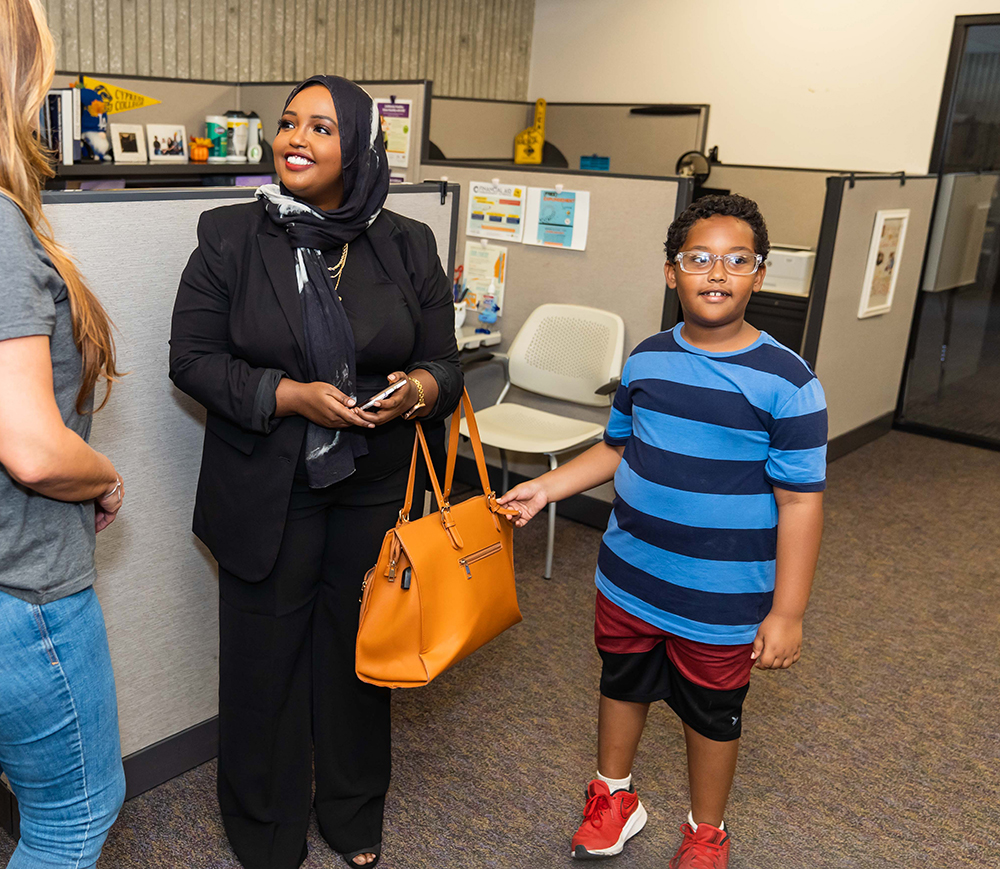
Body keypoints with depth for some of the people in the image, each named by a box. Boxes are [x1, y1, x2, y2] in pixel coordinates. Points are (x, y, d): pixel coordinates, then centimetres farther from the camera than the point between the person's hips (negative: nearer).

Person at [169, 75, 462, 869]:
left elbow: (445, 363, 5)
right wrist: (288, 396, -20)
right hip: (266, 497, -1)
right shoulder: (229, 237, -4)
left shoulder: (408, 246, 1)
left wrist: (419, 388, -19)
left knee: (359, 653, 16)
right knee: (266, 657, 11)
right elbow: (192, 358, -5)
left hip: (375, 495, 2)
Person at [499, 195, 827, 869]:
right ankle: (614, 799, 49)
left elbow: (801, 501, -15)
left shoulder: (786, 381, -17)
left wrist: (787, 612, -15)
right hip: (629, 578, 4)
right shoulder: (648, 358, -2)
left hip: (722, 601, -4)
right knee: (623, 685, 22)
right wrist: (547, 487, 1)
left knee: (711, 713, 17)